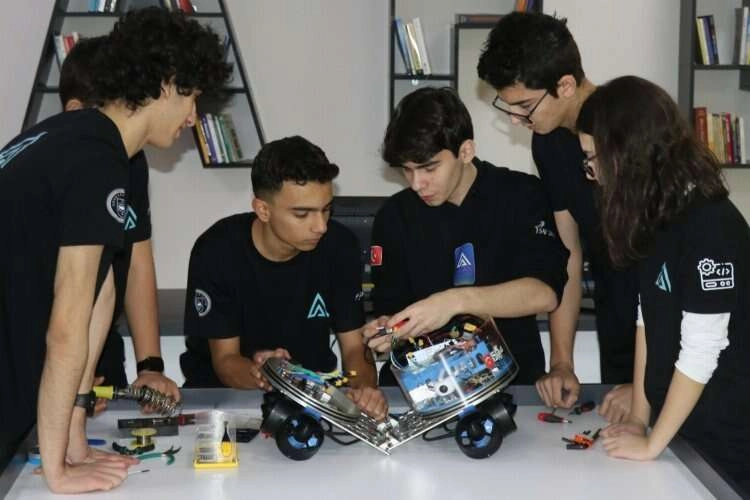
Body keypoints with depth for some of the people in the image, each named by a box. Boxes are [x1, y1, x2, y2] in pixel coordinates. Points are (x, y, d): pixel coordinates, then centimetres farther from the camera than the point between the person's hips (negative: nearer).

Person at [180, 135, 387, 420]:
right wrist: (257, 374, -38)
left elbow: (354, 346, -7)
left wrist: (364, 386, -30)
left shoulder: (340, 246, -11)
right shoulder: (217, 252, -18)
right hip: (227, 390, -2)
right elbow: (225, 360, -14)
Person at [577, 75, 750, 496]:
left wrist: (652, 443, -14)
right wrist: (640, 416, 2)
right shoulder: (656, 216, 4)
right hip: (676, 422, 7)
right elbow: (649, 321, 5)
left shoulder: (711, 225, -22)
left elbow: (701, 351, -22)